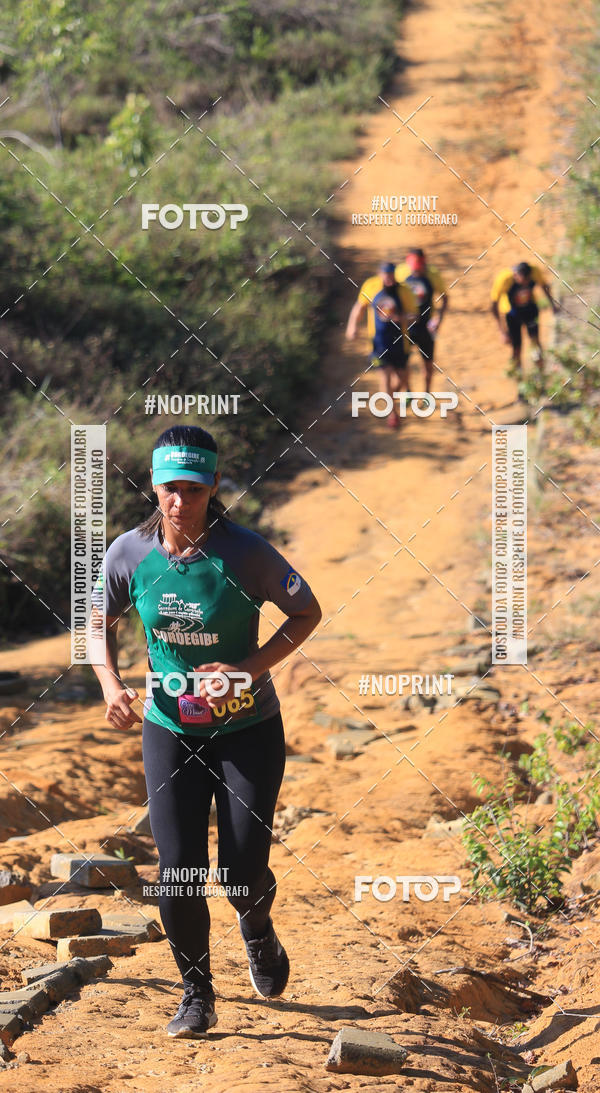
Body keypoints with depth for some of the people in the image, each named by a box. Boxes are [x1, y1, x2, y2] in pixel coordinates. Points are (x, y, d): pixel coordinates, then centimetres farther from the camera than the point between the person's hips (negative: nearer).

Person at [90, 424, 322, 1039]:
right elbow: (99, 620, 8)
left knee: (243, 871, -5)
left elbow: (307, 612, -6)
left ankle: (258, 932, 34)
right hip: (169, 729, 2)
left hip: (248, 729, -2)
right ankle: (196, 997, 15)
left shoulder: (244, 552, -18)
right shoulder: (129, 552, -9)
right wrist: (110, 684, -9)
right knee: (177, 870, -6)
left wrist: (252, 667, -19)